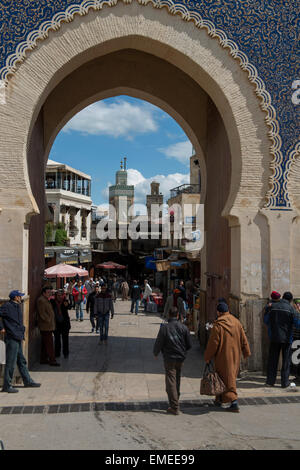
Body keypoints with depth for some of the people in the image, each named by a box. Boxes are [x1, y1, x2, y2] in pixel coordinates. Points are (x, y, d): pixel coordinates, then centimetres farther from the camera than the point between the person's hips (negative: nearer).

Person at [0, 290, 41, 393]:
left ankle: (28, 381, 28)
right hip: (11, 338, -9)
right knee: (10, 363, -4)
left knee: (21, 361, 18)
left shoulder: (17, 306, 15)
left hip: (18, 338, 9)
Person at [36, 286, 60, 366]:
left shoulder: (46, 300, 18)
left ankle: (43, 359, 20)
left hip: (48, 326, 10)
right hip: (46, 326, -10)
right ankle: (52, 360, -6)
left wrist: (51, 320, 17)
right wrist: (49, 320, -15)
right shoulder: (41, 300, -14)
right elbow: (42, 314, -20)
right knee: (49, 344, -8)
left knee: (45, 344, 14)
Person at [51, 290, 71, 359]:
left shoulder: (65, 301, -8)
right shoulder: (52, 301, -4)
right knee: (57, 338, 11)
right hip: (56, 323, 2)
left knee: (65, 338, 4)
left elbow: (69, 307, -25)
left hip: (64, 323, -2)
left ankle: (66, 353, 14)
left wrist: (67, 305, -47)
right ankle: (57, 353, 21)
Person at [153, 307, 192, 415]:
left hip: (169, 358, -4)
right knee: (177, 381, 20)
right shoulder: (184, 327, -3)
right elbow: (189, 345, 1)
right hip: (181, 358, 4)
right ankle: (175, 400, 36)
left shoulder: (164, 328, -12)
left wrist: (155, 353, 13)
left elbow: (158, 343, -7)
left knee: (171, 382, -2)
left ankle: (174, 407, -8)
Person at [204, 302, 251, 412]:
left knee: (227, 379, 1)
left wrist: (207, 357, -3)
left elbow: (213, 343, -13)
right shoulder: (236, 322, 2)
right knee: (231, 377, 16)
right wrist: (246, 353, 16)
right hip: (235, 356, 6)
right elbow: (244, 340, 7)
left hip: (223, 357, -6)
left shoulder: (217, 326, -16)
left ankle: (233, 402, -5)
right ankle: (221, 400, 27)